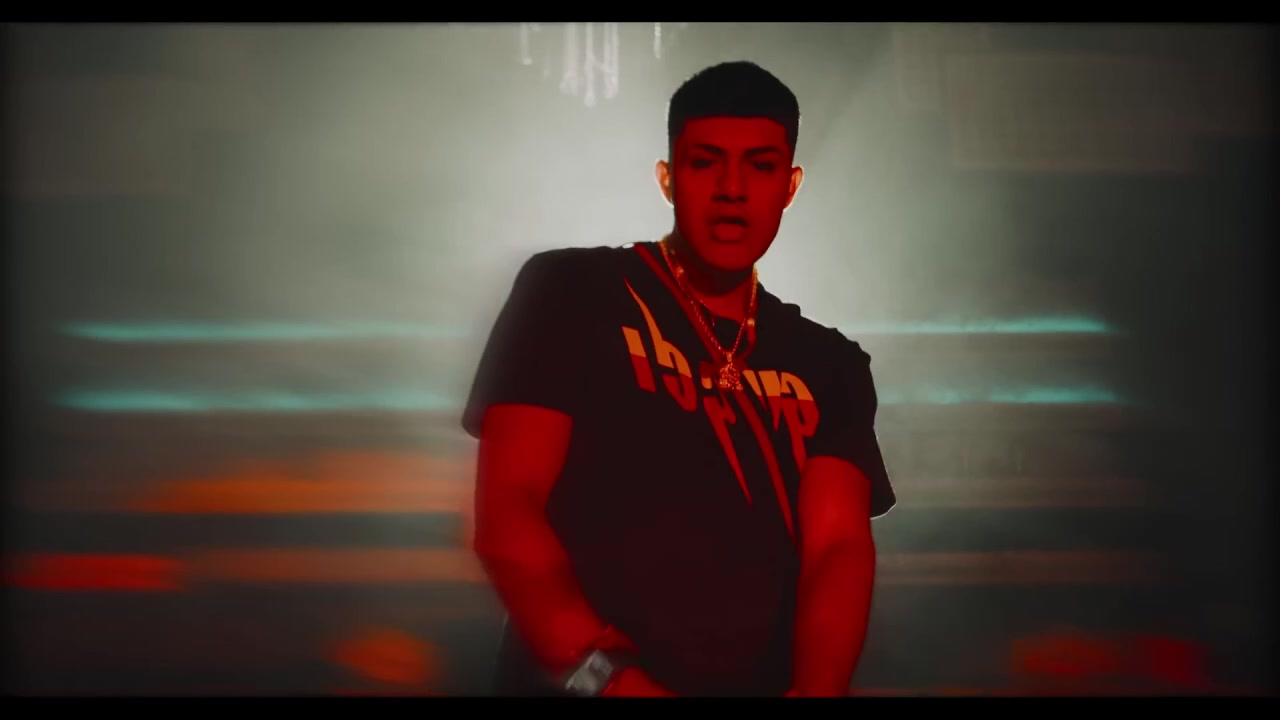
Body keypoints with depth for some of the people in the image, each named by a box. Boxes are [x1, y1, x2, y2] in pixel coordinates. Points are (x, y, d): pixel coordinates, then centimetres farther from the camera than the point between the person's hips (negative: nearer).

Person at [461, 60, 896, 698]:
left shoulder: (830, 365, 13)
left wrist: (816, 687, -19)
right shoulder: (570, 291, 2)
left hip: (766, 683, 4)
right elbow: (507, 509, -6)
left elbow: (839, 544, 0)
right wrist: (605, 674, -19)